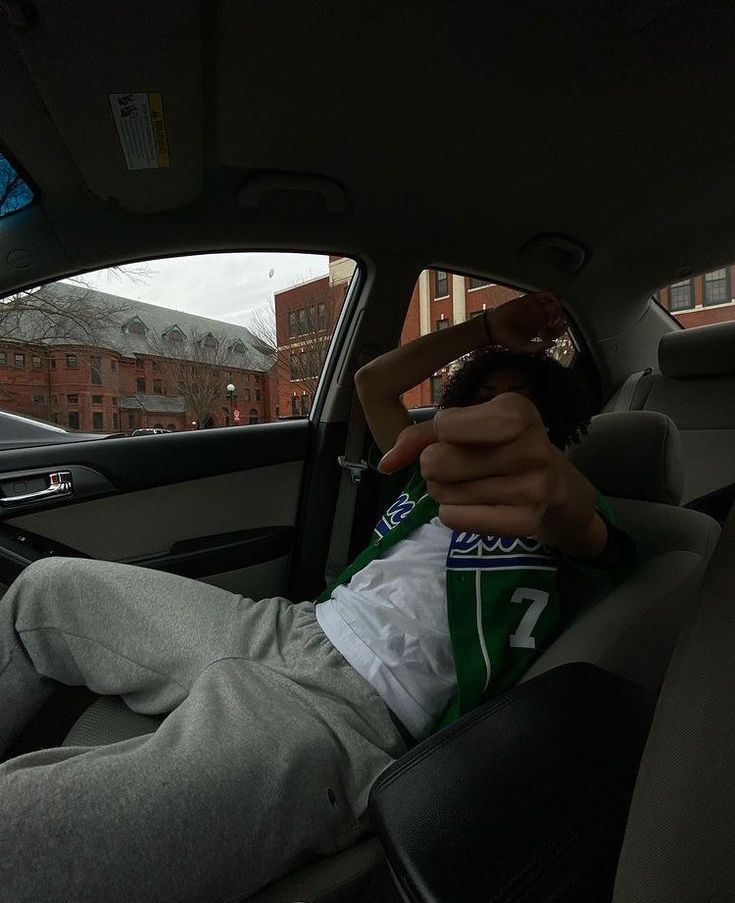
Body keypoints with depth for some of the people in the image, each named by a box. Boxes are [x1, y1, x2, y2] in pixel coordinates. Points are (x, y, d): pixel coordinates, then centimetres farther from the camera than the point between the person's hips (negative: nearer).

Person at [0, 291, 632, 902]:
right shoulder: (436, 477, 20)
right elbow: (372, 382, 23)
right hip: (284, 628, 8)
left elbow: (585, 529, -20)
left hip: (352, 714, -7)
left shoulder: (541, 507, 4)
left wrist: (549, 485, -46)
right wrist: (489, 330, 22)